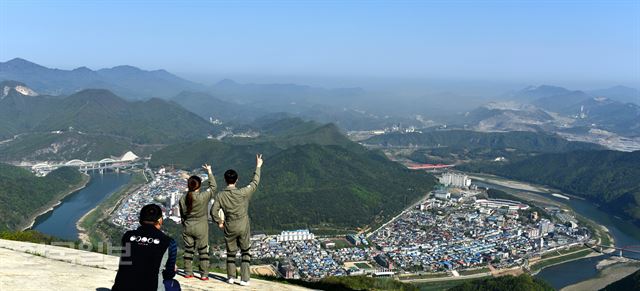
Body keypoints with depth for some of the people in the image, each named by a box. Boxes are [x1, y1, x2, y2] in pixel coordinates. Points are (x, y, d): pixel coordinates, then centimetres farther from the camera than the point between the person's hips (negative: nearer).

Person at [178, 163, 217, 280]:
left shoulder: (183, 198, -5)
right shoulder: (203, 196, -18)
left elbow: (182, 214, 6)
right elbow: (213, 186, -4)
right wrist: (209, 171, 4)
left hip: (187, 227, 4)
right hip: (201, 227, -4)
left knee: (188, 249, 15)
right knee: (203, 250, 6)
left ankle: (188, 272, 22)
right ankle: (204, 274, 8)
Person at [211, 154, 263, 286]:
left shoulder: (220, 195, -9)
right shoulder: (242, 193, -17)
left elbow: (214, 211, -7)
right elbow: (254, 183, -5)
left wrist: (219, 222, 12)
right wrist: (258, 167, 4)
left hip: (229, 228, 2)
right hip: (243, 227, -2)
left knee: (231, 252, 19)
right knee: (245, 252, 11)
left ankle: (231, 277, 28)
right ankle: (244, 279, 9)